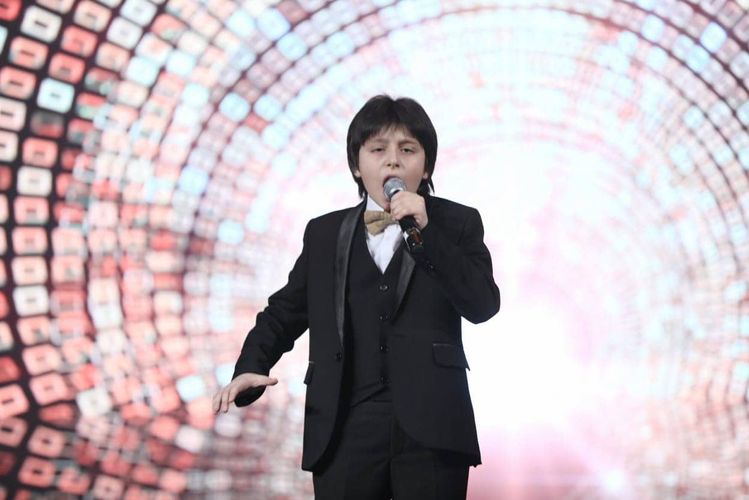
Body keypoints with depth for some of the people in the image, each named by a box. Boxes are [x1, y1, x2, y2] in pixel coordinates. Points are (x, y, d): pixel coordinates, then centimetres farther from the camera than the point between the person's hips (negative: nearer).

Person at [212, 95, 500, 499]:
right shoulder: (324, 234, 14)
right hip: (345, 429, 2)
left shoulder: (457, 223, 8)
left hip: (429, 427, -1)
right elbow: (284, 312, 17)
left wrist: (425, 231, -12)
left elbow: (483, 306, -5)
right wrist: (250, 369, 0)